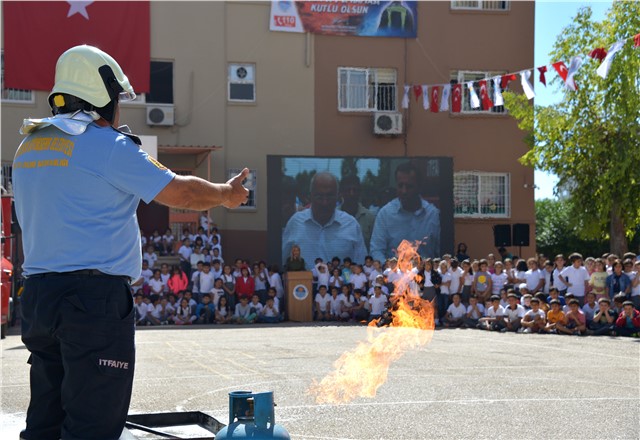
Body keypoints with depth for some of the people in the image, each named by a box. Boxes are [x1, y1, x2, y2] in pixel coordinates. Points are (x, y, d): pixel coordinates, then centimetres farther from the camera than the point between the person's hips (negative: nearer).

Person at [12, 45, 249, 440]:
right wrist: (227, 194, 13)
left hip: (38, 290, 8)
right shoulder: (107, 145, -9)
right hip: (95, 295, -8)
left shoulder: (29, 148, 14)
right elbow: (178, 191, -5)